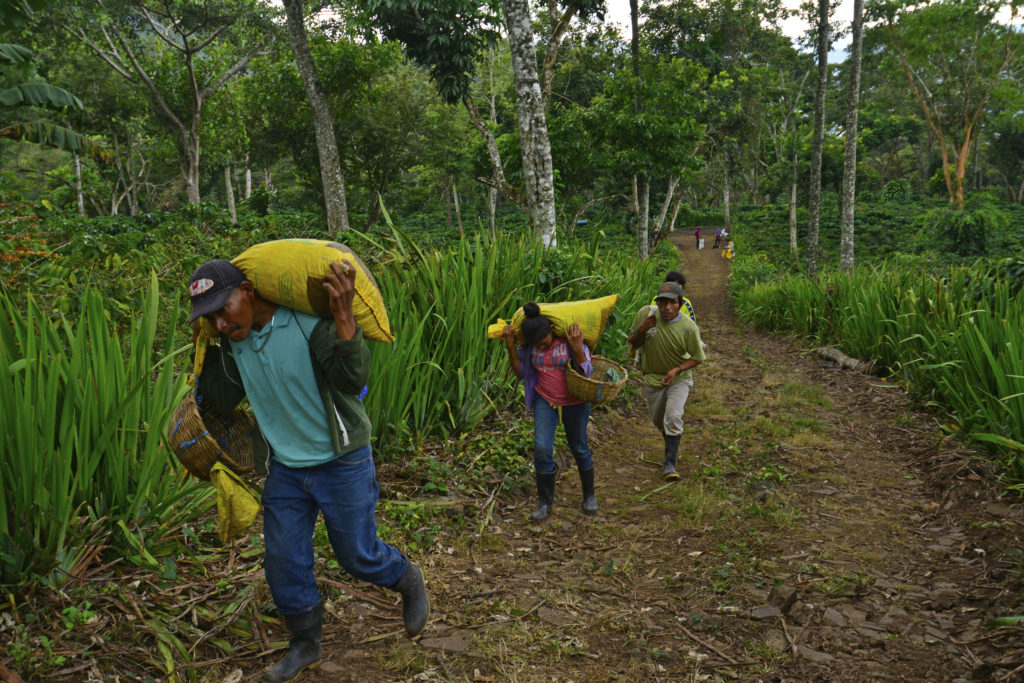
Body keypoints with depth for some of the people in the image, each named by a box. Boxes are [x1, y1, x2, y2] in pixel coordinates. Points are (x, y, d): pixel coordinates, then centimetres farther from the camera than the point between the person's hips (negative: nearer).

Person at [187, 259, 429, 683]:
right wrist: (206, 348, -4)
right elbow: (222, 401, 1)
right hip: (285, 468, 6)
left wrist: (343, 318, -44)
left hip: (342, 462, -6)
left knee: (357, 555, 7)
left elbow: (353, 378, -33)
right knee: (282, 561, 11)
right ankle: (305, 644, 33)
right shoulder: (234, 343, -3)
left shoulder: (309, 322, -24)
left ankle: (409, 583, 39)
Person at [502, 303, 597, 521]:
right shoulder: (528, 345, -9)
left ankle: (589, 495, 32)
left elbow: (586, 373, -20)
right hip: (544, 401, 2)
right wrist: (510, 346, -15)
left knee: (579, 449, 10)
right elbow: (520, 372, -3)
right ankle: (545, 502, 6)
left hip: (574, 403, -2)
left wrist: (577, 348, -35)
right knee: (542, 449, -10)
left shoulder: (570, 339, -19)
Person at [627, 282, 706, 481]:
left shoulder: (688, 327, -22)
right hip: (653, 378, 3)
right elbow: (634, 344, -3)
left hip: (679, 378, -3)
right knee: (658, 420, 17)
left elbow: (697, 358, -9)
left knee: (673, 418, -19)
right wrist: (641, 331, -25)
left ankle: (670, 463, -5)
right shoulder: (645, 314, -16)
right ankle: (673, 447, 47)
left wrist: (676, 370, -24)